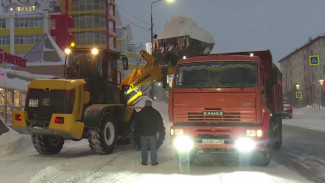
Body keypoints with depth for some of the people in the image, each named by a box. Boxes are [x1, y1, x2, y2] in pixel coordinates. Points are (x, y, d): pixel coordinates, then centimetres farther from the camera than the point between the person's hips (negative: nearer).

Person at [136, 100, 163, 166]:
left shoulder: (140, 113, -2)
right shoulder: (156, 112, -4)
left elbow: (137, 124, 4)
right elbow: (160, 123, 4)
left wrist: (140, 131, 17)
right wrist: (156, 130, 17)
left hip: (143, 134, 1)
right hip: (153, 133, -1)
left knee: (144, 148, 8)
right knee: (153, 148, 6)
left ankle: (144, 162, 11)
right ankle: (154, 162, 7)